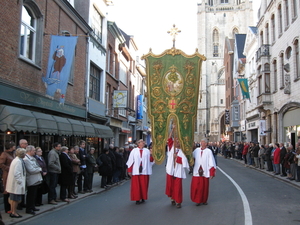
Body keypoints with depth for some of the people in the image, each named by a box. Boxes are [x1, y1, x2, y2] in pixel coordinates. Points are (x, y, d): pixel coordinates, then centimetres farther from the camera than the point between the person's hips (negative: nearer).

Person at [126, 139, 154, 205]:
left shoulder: (147, 151, 9)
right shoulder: (134, 151, 4)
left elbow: (151, 160, 4)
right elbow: (130, 161, 3)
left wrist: (151, 155, -15)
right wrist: (129, 170, 0)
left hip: (144, 171, 2)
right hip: (136, 171, -1)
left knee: (144, 185, 5)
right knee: (136, 185, 0)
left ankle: (143, 198, 17)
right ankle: (137, 199, 8)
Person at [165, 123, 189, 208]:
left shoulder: (182, 151, 2)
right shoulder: (171, 148, 6)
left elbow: (184, 160, -8)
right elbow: (169, 138, -5)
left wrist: (176, 157, -11)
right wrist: (173, 129, -12)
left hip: (178, 171, -2)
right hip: (170, 170, 2)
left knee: (178, 187, -1)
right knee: (170, 185, 7)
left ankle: (178, 201, 7)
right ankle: (172, 199, 23)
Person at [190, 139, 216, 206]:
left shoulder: (209, 151, -4)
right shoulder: (197, 150, 5)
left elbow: (211, 162, -5)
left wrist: (212, 173, -8)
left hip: (205, 172, -2)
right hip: (197, 172, 2)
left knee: (204, 186, 7)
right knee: (196, 186, 0)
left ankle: (204, 200, 25)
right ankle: (198, 200, 14)